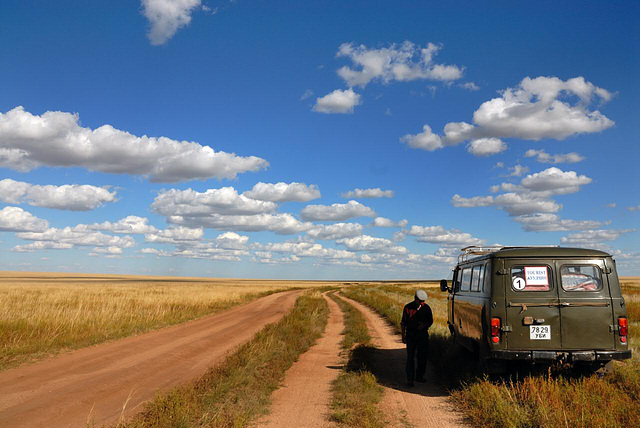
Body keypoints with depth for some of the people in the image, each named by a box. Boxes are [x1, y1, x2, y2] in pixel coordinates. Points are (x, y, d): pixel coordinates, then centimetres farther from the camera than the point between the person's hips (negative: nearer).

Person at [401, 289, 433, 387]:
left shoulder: (426, 308, 3)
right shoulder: (408, 307, -3)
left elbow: (431, 321, 10)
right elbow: (403, 323, 3)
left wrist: (424, 325, -12)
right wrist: (403, 336, 0)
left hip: (423, 334, 3)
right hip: (411, 334, -2)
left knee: (422, 356, 6)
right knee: (410, 357, -4)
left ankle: (419, 376, 21)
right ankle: (410, 379, -2)